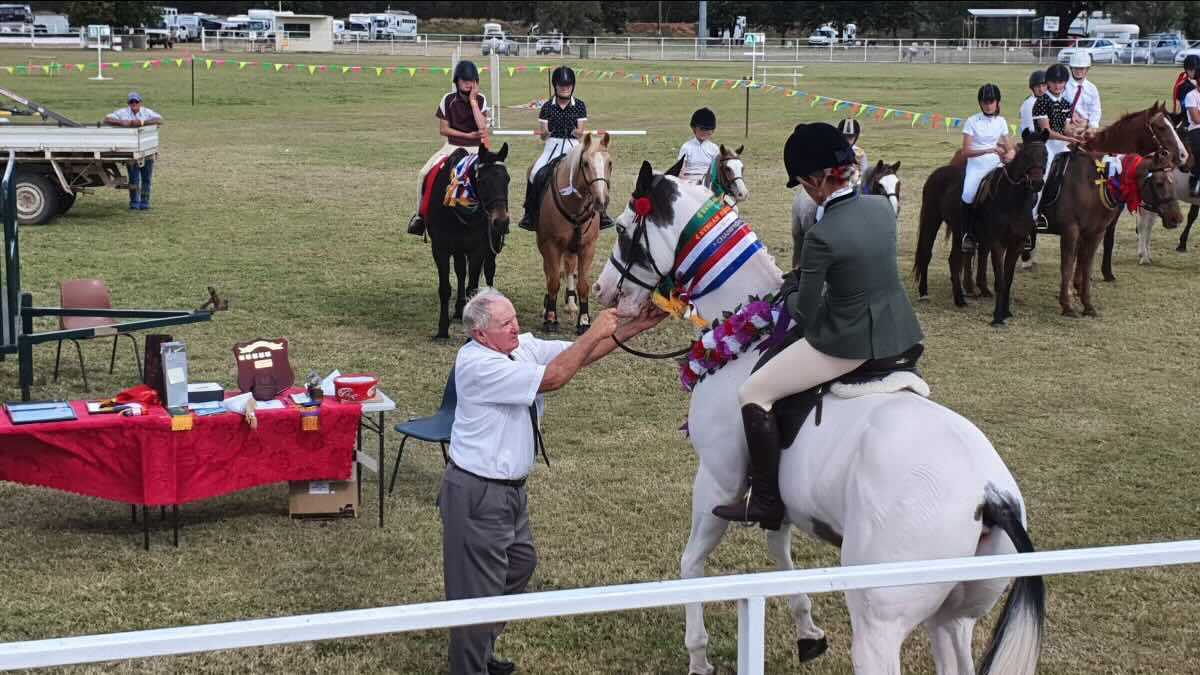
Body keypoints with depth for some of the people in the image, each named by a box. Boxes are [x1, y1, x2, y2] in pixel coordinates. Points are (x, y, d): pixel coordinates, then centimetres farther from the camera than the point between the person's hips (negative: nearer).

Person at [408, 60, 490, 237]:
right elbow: (443, 129, -1)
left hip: (476, 148, -1)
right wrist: (468, 135, -10)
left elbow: (482, 127, -18)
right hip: (453, 146, 1)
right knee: (424, 173, -17)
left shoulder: (481, 100, -2)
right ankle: (420, 214, 0)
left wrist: (473, 100, -17)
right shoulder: (448, 99, -1)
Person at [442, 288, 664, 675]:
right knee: (480, 588, 0)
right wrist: (596, 332, -23)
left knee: (520, 564, 24)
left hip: (510, 488, 10)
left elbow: (579, 353, 0)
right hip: (478, 494, -10)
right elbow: (552, 378, -29)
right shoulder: (478, 364, -25)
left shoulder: (522, 346, 1)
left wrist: (635, 327, -9)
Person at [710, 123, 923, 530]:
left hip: (848, 343, -7)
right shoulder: (883, 207, -1)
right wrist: (805, 278, 16)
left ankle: (766, 504, 6)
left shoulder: (821, 236, -23)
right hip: (898, 331, 7)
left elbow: (805, 313, -14)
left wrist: (790, 293, 8)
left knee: (753, 394, 3)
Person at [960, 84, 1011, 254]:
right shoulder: (972, 122, -2)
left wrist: (1009, 156, -8)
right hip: (976, 166, -4)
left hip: (996, 165, 4)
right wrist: (989, 150, -21)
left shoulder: (1001, 122, 11)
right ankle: (968, 235, -17)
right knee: (968, 195, -30)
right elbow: (966, 152, -9)